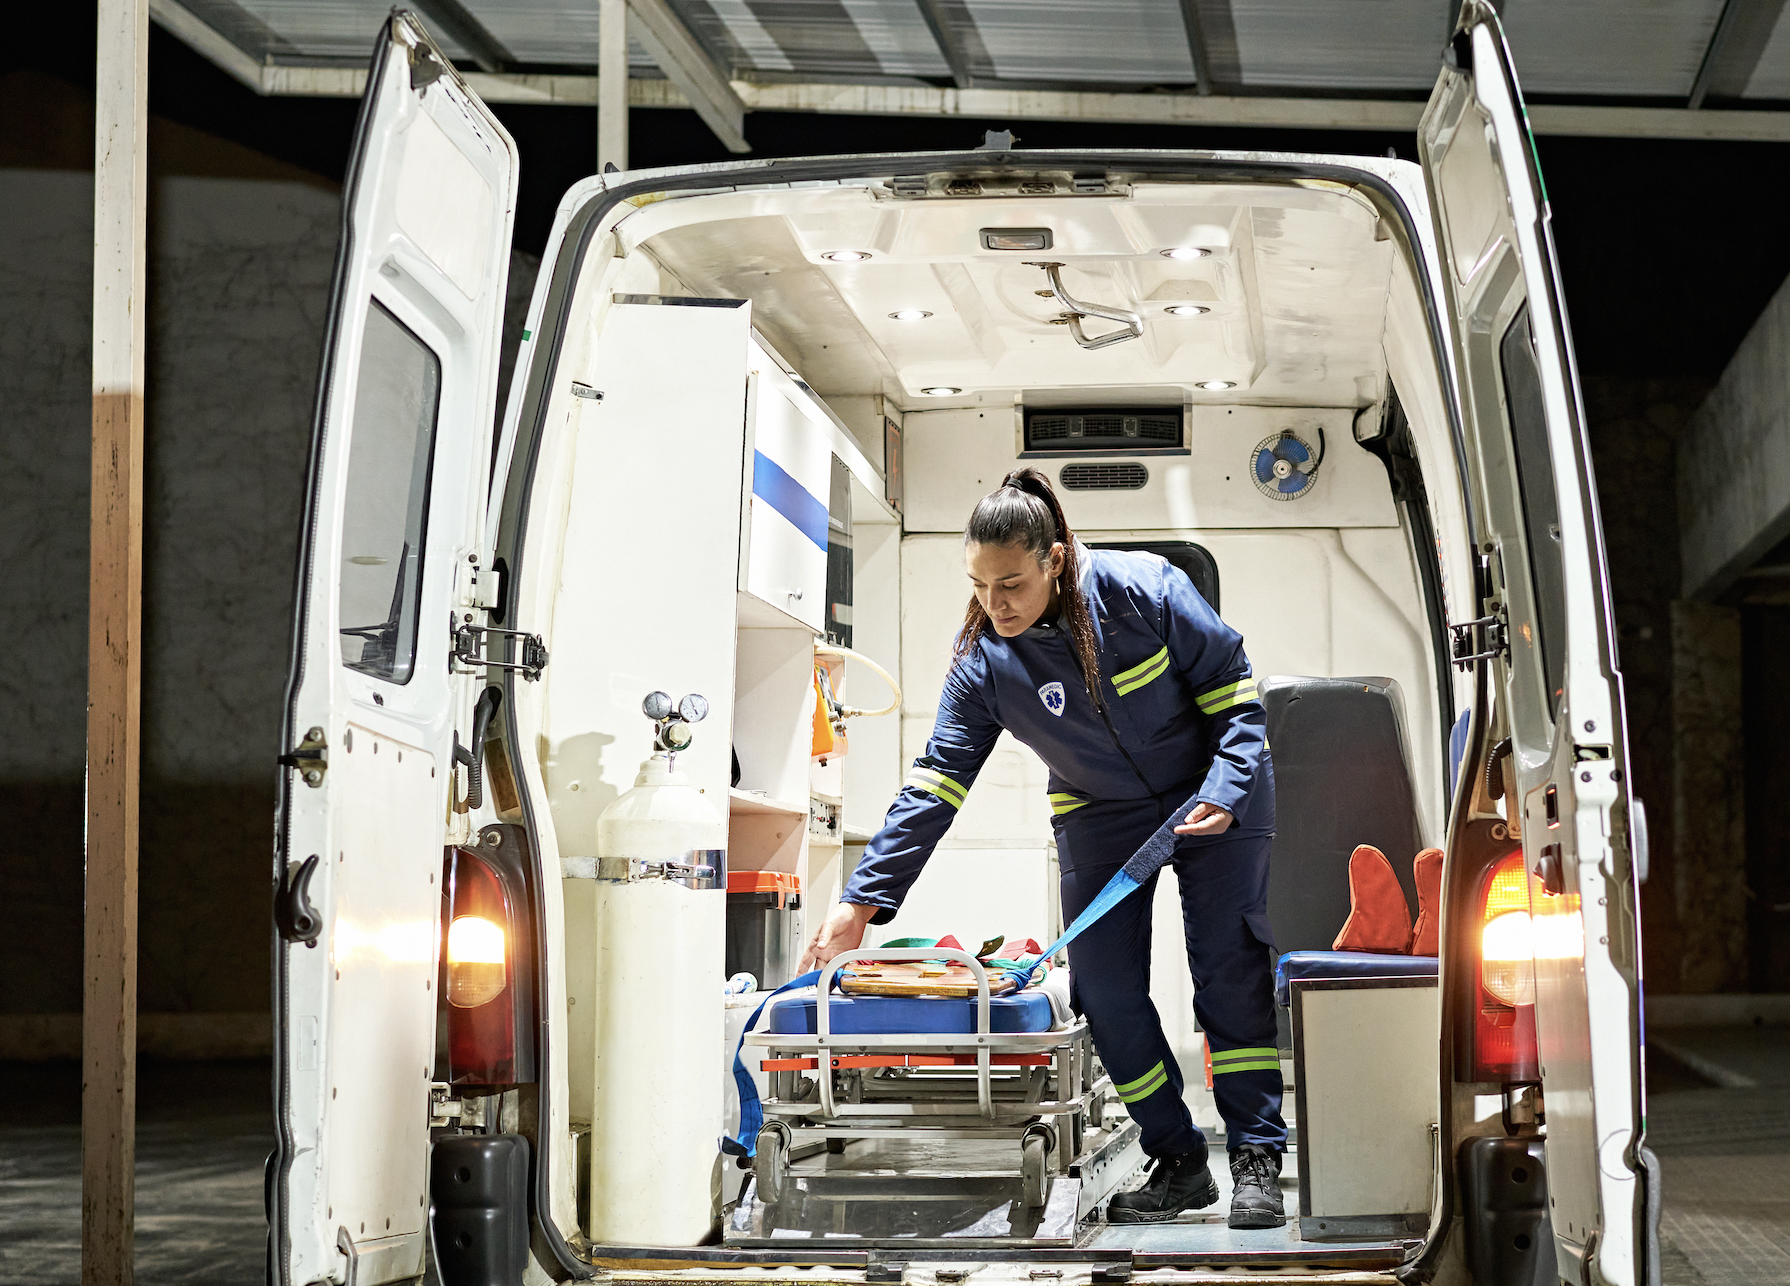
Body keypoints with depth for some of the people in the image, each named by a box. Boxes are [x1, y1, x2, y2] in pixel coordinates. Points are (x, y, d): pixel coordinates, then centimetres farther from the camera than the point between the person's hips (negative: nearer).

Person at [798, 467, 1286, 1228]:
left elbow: (1232, 687, -14)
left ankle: (1256, 1161, -2)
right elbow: (935, 782, -17)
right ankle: (1177, 1163, 4)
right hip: (1099, 816, 3)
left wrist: (1224, 793, -27)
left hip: (1214, 798, -3)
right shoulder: (982, 659, -18)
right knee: (1104, 987, -7)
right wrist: (862, 900, -23)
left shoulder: (1144, 591, -25)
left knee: (1230, 971, -9)